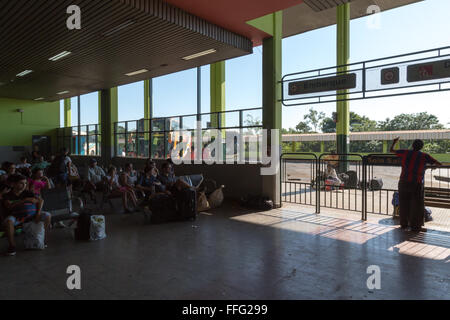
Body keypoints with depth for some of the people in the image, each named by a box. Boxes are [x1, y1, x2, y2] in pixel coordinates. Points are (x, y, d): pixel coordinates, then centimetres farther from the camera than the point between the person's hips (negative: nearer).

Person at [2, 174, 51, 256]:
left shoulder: (27, 193, 5)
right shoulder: (7, 196, -2)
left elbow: (40, 200, 2)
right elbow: (9, 206, -22)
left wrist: (38, 213, -11)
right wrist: (25, 200, -31)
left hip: (29, 215, 3)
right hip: (15, 216, -3)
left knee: (47, 215, -14)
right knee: (8, 221, -37)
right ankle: (12, 245, -19)